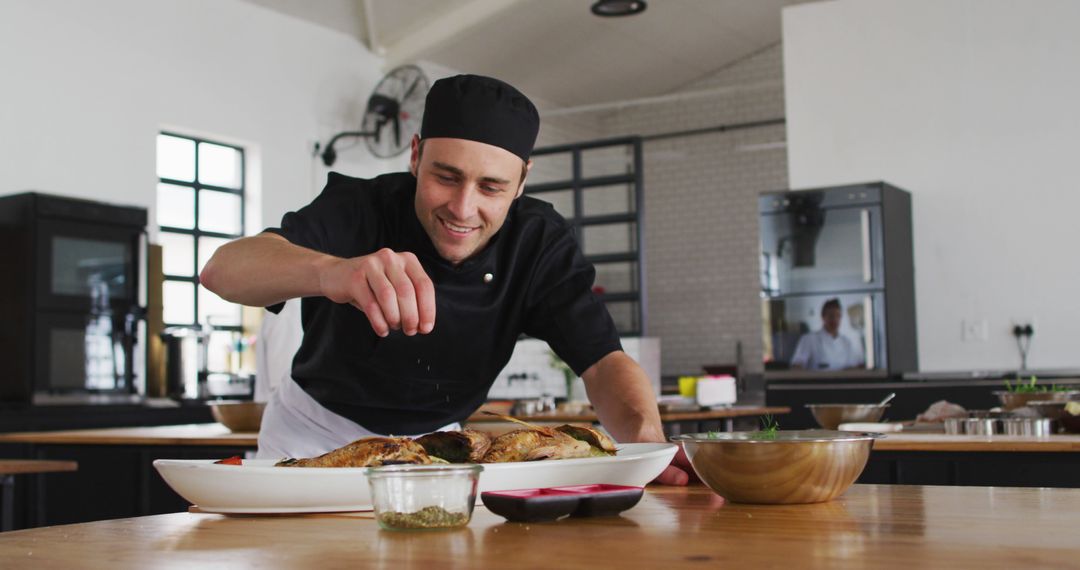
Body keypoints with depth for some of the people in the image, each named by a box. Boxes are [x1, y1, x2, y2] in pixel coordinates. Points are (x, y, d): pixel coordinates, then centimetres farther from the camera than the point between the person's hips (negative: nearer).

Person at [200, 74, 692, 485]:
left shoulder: (538, 242, -15)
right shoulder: (358, 208, -24)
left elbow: (603, 360, -20)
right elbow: (221, 270, -39)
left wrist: (647, 443, -42)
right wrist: (330, 271, -61)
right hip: (316, 435, -1)